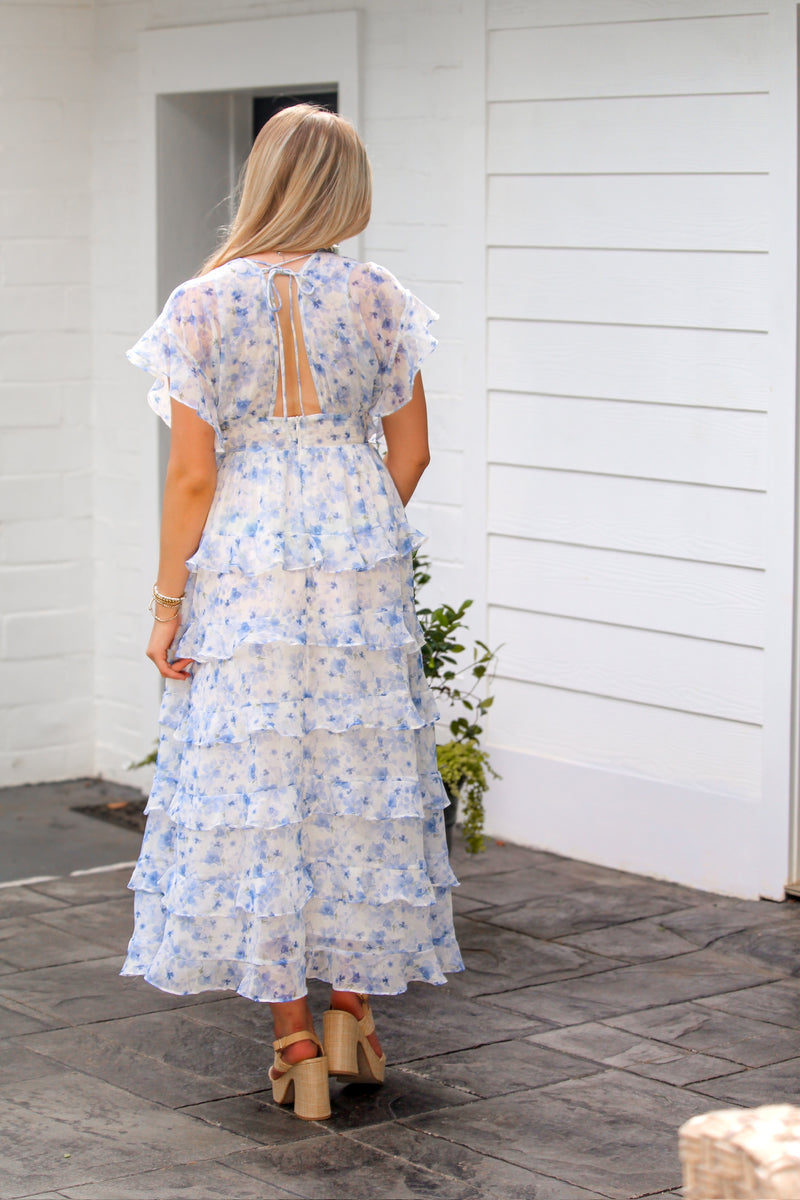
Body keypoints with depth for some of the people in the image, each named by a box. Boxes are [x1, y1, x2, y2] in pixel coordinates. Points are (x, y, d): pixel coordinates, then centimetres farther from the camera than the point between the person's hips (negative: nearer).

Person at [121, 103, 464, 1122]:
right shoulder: (377, 296, 0)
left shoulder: (204, 304, -8)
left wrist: (167, 602, -1)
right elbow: (410, 452, 4)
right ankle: (353, 1005, 21)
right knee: (360, 775, 14)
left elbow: (193, 475, -9)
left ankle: (296, 1039, 10)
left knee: (255, 784, 6)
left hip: (245, 560, -2)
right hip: (362, 561, 3)